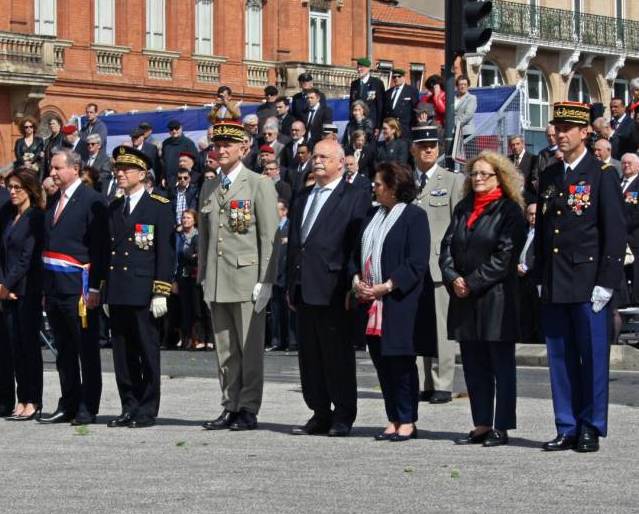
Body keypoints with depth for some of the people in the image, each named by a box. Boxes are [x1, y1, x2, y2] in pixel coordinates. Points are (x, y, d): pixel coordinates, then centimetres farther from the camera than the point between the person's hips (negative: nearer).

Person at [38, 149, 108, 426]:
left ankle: (88, 409, 3)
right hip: (53, 285, 8)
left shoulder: (92, 201, -8)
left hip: (78, 285, -8)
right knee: (64, 350, 12)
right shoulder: (54, 201, 15)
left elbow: (99, 247, -12)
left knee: (86, 349, -1)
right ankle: (68, 405, 18)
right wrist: (45, 287, 13)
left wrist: (94, 288, -17)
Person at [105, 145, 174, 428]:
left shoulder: (159, 207, -2)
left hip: (144, 293, -6)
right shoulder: (114, 208, 16)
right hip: (117, 293, 6)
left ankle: (148, 410, 4)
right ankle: (129, 407, 14)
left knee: (148, 352, -1)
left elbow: (165, 253, -6)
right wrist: (104, 290, 15)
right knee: (122, 353, 7)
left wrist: (161, 293, -12)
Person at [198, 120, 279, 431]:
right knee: (225, 351, 8)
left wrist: (265, 281, -11)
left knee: (250, 349, -3)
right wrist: (203, 278, 13)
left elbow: (269, 237, -6)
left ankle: (249, 409, 2)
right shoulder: (208, 189, 16)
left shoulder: (259, 185, -1)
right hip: (217, 282, 6)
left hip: (247, 279, -5)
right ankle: (230, 408, 13)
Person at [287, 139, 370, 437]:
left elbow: (357, 245, -10)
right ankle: (320, 415, 17)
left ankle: (343, 417, 7)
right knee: (310, 356, 10)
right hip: (303, 288, 7)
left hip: (333, 289, -7)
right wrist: (291, 284, 14)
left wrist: (350, 286, -15)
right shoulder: (303, 198, 19)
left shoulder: (355, 198, -4)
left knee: (338, 355, -1)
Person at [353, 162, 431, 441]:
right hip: (372, 302, 7)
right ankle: (393, 421, 14)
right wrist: (357, 279, 0)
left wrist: (386, 286, -17)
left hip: (400, 301, -7)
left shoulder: (414, 216, -6)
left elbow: (417, 262, -13)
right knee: (381, 362, 7)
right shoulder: (373, 216, 16)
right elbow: (358, 253, 19)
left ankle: (407, 421, 4)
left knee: (401, 363, -4)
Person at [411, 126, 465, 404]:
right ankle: (429, 384, 11)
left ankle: (442, 385, -2)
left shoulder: (454, 181, 5)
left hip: (441, 263, -3)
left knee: (441, 327, -6)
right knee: (421, 328, 5)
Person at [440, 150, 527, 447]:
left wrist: (473, 283, -14)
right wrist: (453, 278, -7)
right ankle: (481, 425, 14)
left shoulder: (509, 211, -4)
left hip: (496, 299, -6)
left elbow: (504, 256, -12)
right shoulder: (463, 209, 15)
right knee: (473, 364, 8)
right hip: (464, 300, 6)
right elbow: (447, 247, 10)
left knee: (501, 364, -1)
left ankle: (501, 428, 1)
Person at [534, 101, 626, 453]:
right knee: (560, 358, 8)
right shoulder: (549, 177, 14)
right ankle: (567, 429, 14)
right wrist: (539, 279, 11)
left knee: (592, 358, -1)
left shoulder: (602, 175, -3)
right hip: (553, 286, 6)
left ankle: (591, 430, 6)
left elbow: (615, 232, -7)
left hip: (588, 285, -5)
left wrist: (605, 282, -12)